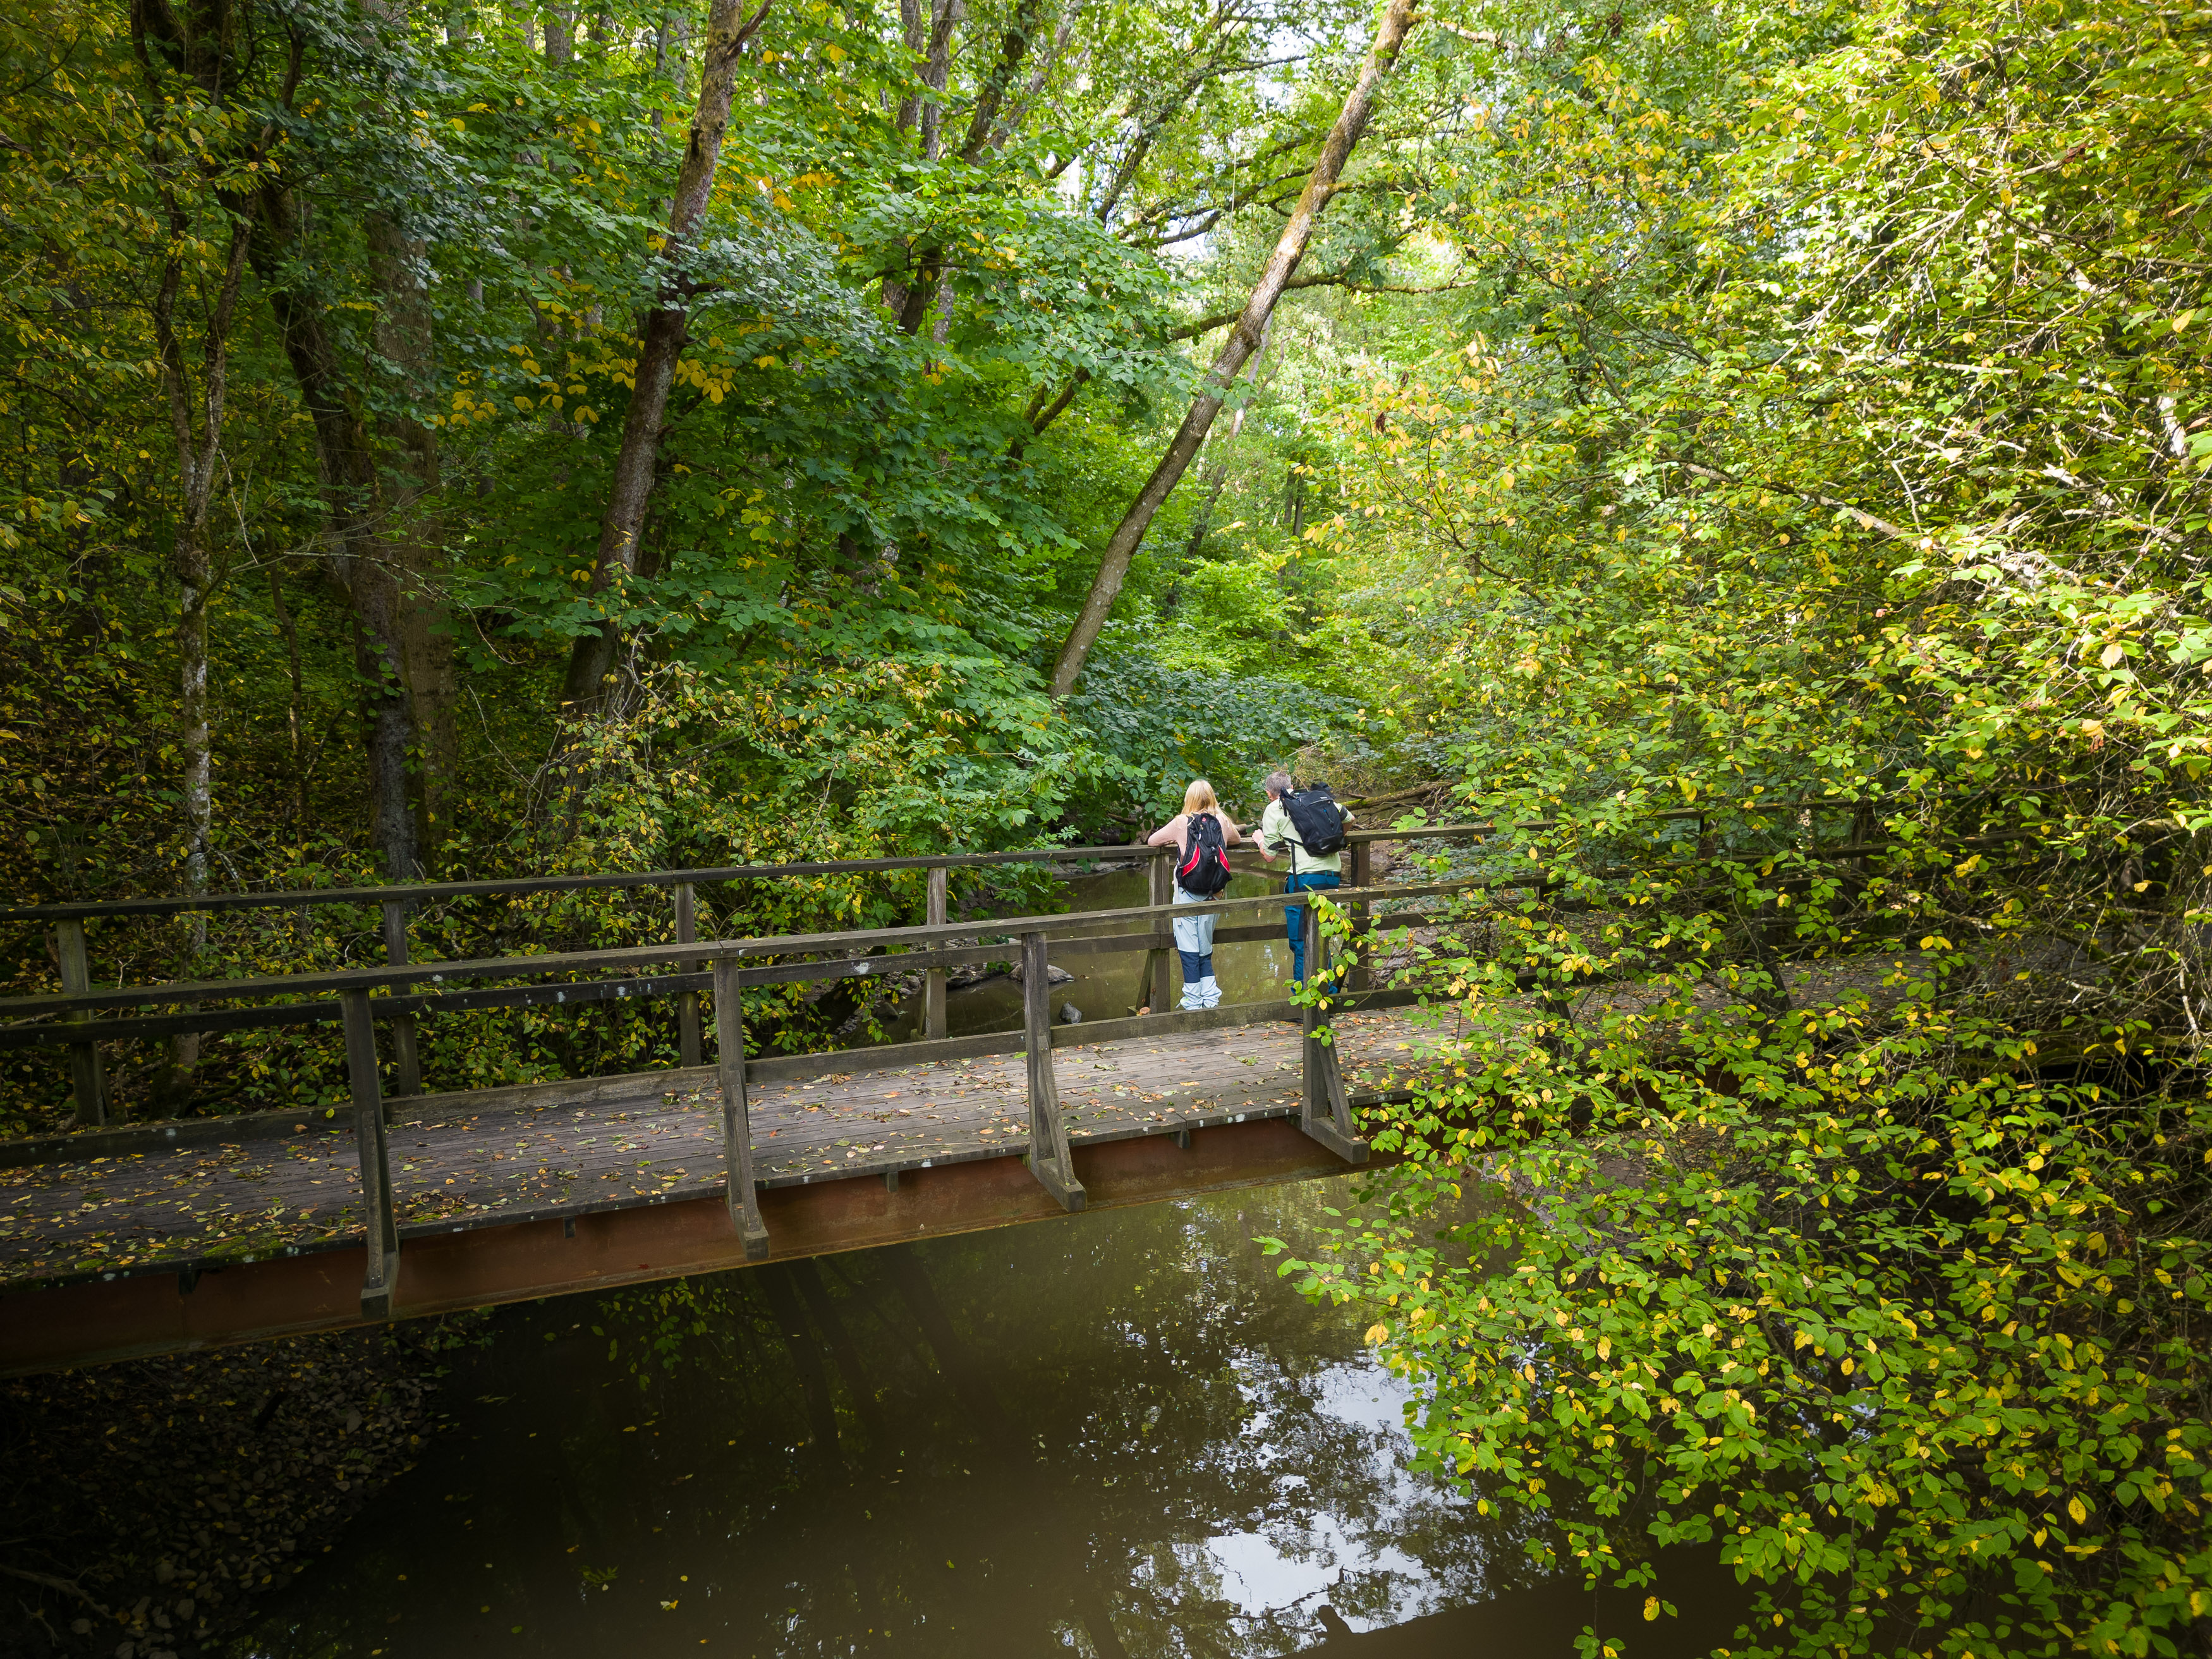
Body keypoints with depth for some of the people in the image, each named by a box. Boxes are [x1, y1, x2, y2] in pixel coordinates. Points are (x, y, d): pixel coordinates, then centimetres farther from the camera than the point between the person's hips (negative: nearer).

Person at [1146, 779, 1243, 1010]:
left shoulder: (1182, 823, -6)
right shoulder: (1222, 822, 3)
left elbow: (1151, 841, 5)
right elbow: (1237, 839, 25)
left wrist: (1175, 842, 21)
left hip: (1188, 893, -4)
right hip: (1212, 893, 4)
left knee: (1189, 950, 2)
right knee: (1205, 950, 15)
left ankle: (1193, 1002, 5)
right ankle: (1211, 998, 13)